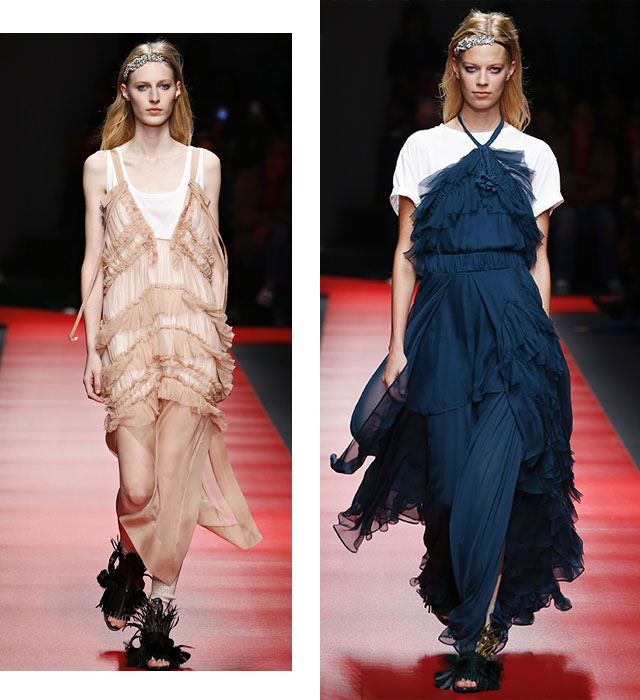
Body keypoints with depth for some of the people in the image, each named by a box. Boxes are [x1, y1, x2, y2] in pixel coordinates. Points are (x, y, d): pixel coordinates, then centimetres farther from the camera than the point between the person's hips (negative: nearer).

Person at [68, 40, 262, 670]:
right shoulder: (101, 167, 8)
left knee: (174, 482, -9)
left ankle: (158, 617, -1)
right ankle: (126, 562, 25)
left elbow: (214, 257, 14)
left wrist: (220, 335, 7)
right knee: (138, 487, -8)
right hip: (128, 333, 0)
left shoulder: (204, 164, 10)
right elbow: (93, 261, 8)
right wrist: (92, 347, 2)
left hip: (191, 332, 1)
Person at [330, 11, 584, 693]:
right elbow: (406, 253, 9)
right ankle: (481, 623, 15)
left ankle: (477, 642, -8)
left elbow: (539, 258, 13)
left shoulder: (534, 155, 11)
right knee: (451, 479, -1)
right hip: (442, 320, 1)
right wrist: (397, 345, 2)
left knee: (489, 479, -13)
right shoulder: (423, 148, 10)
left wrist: (541, 339, 4)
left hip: (513, 323, -1)